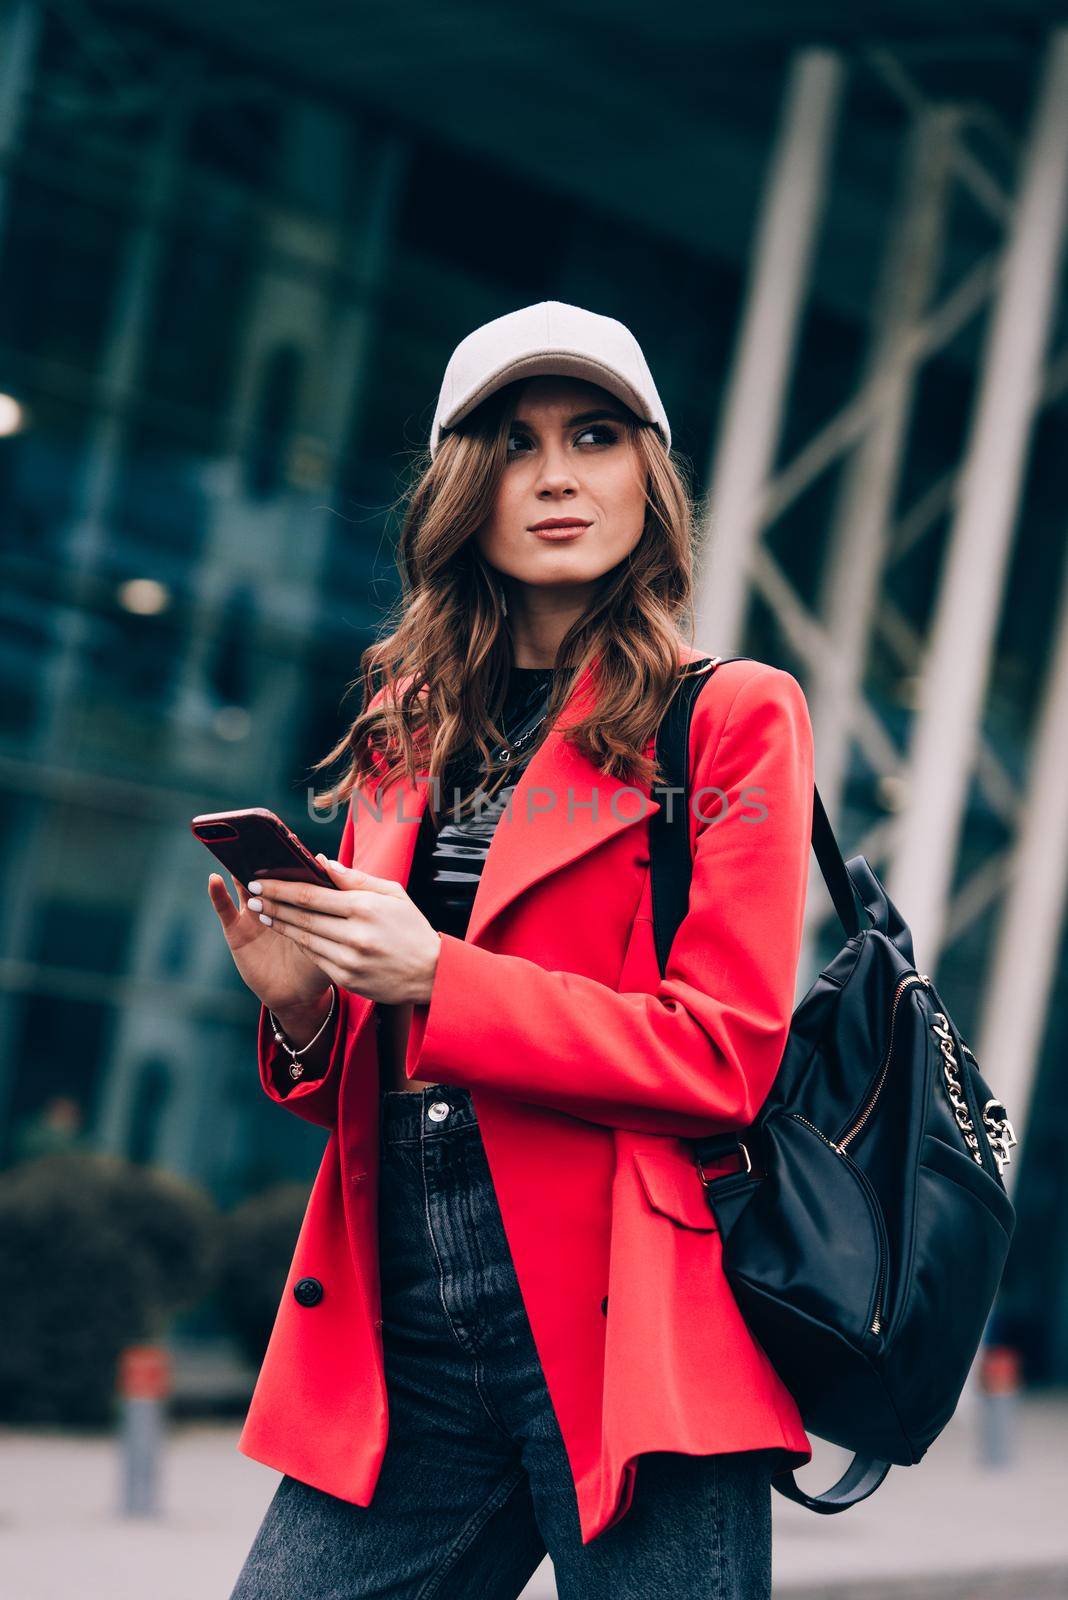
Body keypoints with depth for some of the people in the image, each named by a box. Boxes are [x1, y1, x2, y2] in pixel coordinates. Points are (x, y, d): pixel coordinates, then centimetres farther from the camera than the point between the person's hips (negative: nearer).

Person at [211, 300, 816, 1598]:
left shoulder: (731, 718, 2)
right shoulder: (409, 736, 16)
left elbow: (725, 1056, -7)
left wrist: (435, 979, -14)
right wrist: (303, 1007, -2)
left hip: (621, 1341, -4)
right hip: (401, 1348, 5)